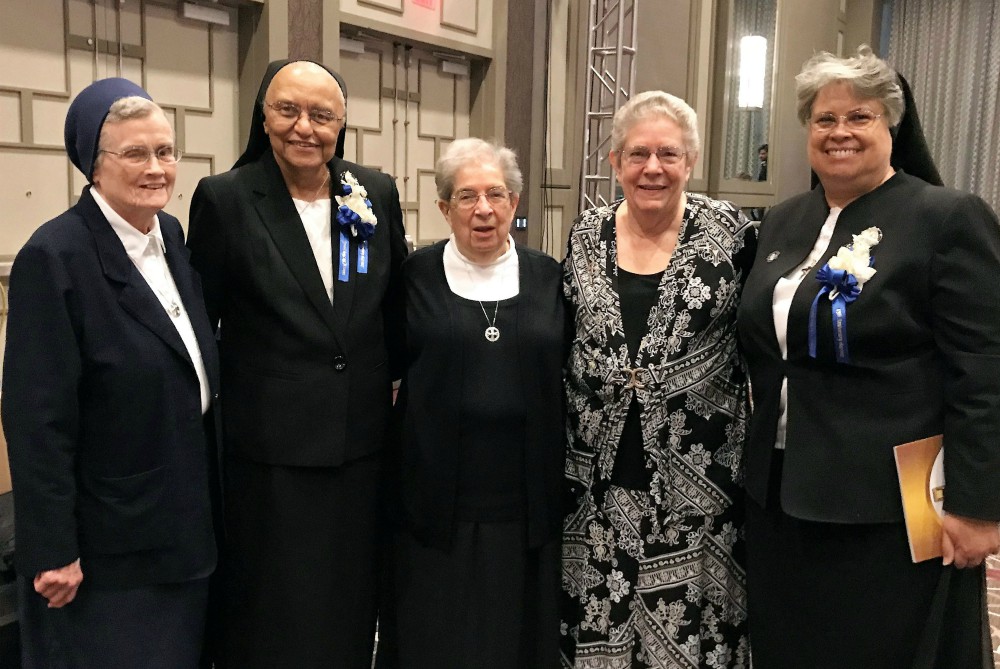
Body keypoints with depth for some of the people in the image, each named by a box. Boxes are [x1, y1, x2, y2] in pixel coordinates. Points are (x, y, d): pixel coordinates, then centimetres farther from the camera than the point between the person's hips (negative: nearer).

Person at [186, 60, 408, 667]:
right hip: (269, 452, -3)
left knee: (351, 611, 18)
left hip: (363, 444, 3)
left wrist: (393, 380, 11)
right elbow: (200, 320, 0)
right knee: (274, 618, 11)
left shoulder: (378, 194, 3)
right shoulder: (225, 199, -6)